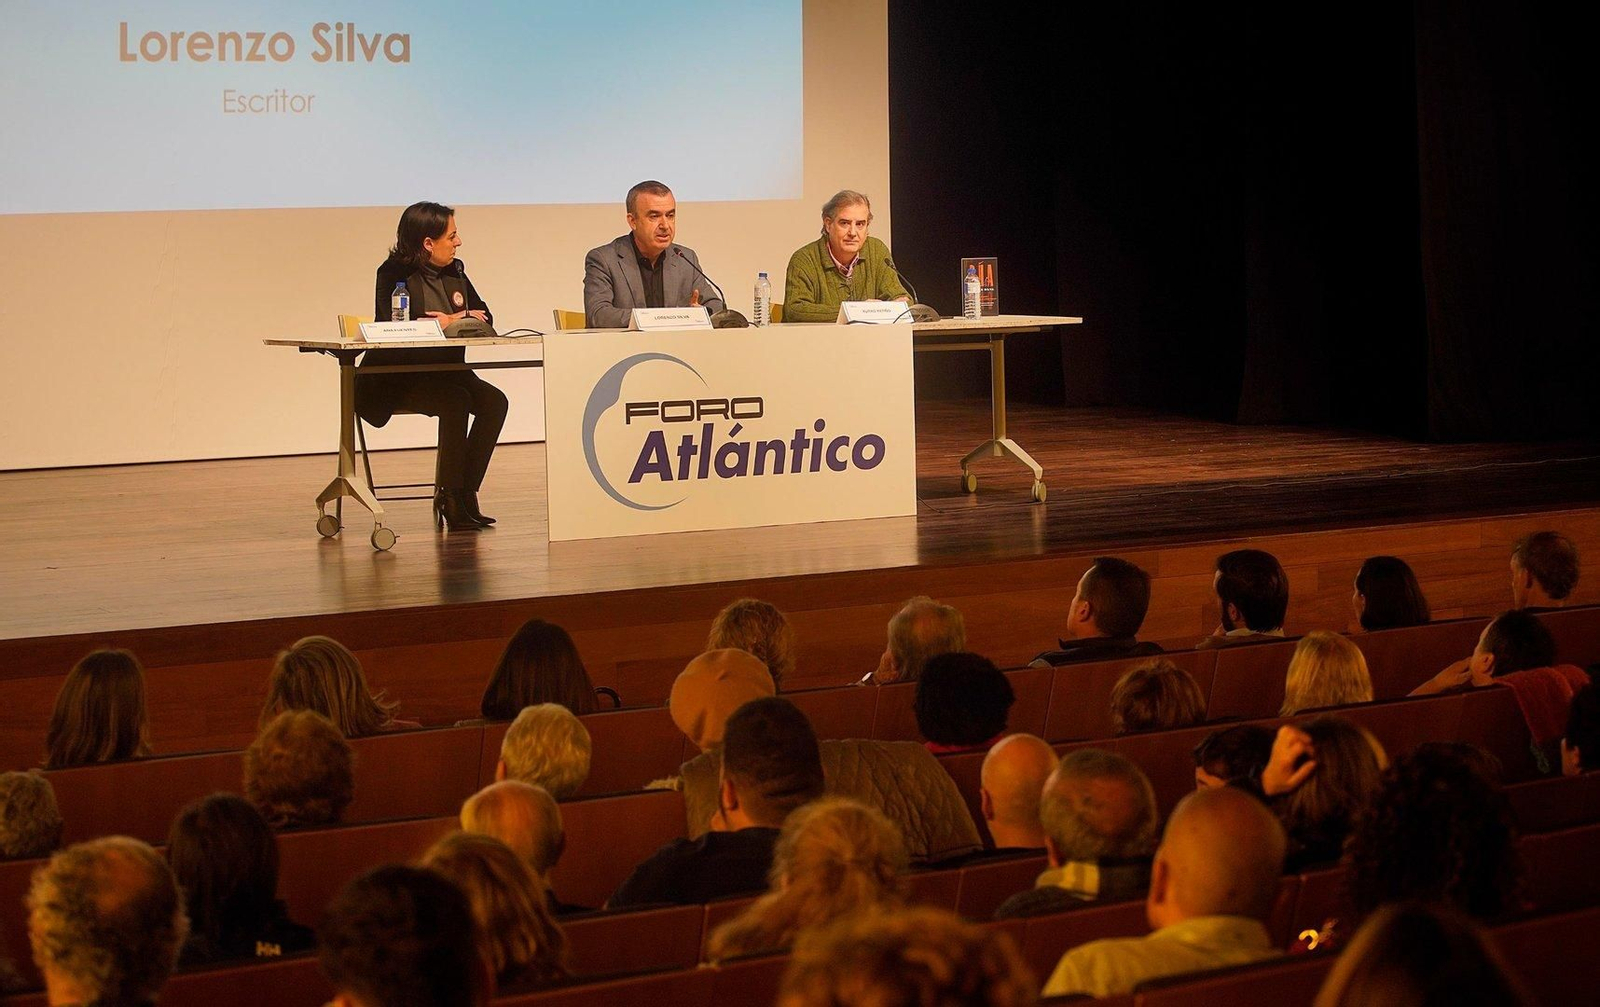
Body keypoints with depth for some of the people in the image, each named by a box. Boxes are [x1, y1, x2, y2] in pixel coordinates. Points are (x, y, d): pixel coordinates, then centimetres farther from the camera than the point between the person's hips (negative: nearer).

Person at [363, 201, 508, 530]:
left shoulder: (455, 272, 12)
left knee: (494, 401, -20)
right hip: (397, 379, -6)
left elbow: (485, 318, 11)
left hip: (445, 371, 7)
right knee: (457, 401, -32)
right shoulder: (394, 275, -7)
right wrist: (439, 324, -15)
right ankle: (449, 498, -23)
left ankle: (466, 493, -17)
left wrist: (457, 318, -10)